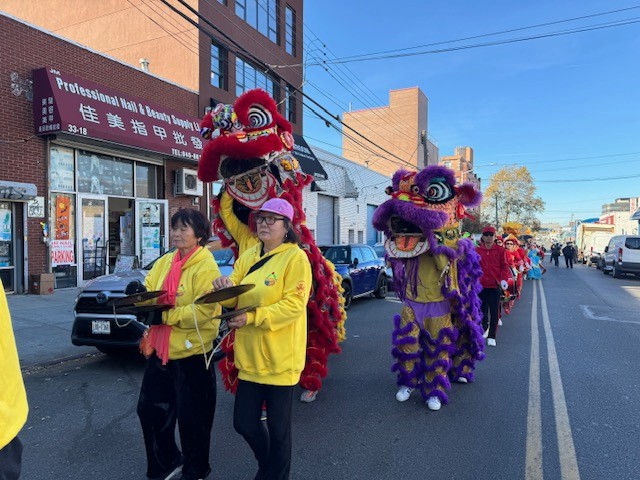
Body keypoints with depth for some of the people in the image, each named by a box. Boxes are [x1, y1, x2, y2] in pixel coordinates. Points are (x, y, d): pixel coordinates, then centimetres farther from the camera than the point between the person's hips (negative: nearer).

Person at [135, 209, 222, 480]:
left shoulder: (206, 267, -15)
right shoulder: (164, 262, 8)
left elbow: (204, 311, -24)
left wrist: (165, 316, -26)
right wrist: (138, 294, -13)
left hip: (192, 353, -7)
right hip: (161, 350, 8)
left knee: (192, 418, 7)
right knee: (149, 408, 17)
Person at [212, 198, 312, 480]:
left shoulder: (295, 257, -10)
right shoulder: (248, 257, 10)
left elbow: (294, 304, -19)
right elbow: (234, 301, 6)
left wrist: (251, 318, -24)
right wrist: (225, 290, -17)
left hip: (280, 356, -6)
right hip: (250, 355, 6)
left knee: (278, 428, 9)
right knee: (244, 423, 14)